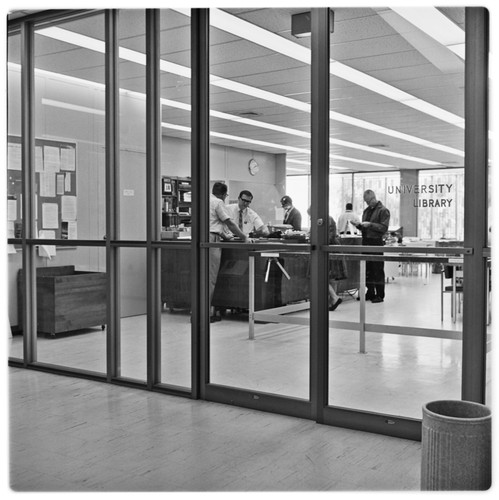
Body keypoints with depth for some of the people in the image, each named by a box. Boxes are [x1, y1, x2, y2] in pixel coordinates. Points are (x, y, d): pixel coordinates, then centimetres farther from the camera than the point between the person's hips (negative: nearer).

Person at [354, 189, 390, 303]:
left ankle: (380, 295, 2)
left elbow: (384, 228, -13)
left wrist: (370, 224, -19)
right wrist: (359, 225, 3)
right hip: (366, 242, 7)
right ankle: (370, 293, 16)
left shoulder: (383, 210, -5)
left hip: (376, 242, -7)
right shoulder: (367, 210, 17)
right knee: (367, 269, 8)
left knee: (378, 270, -4)